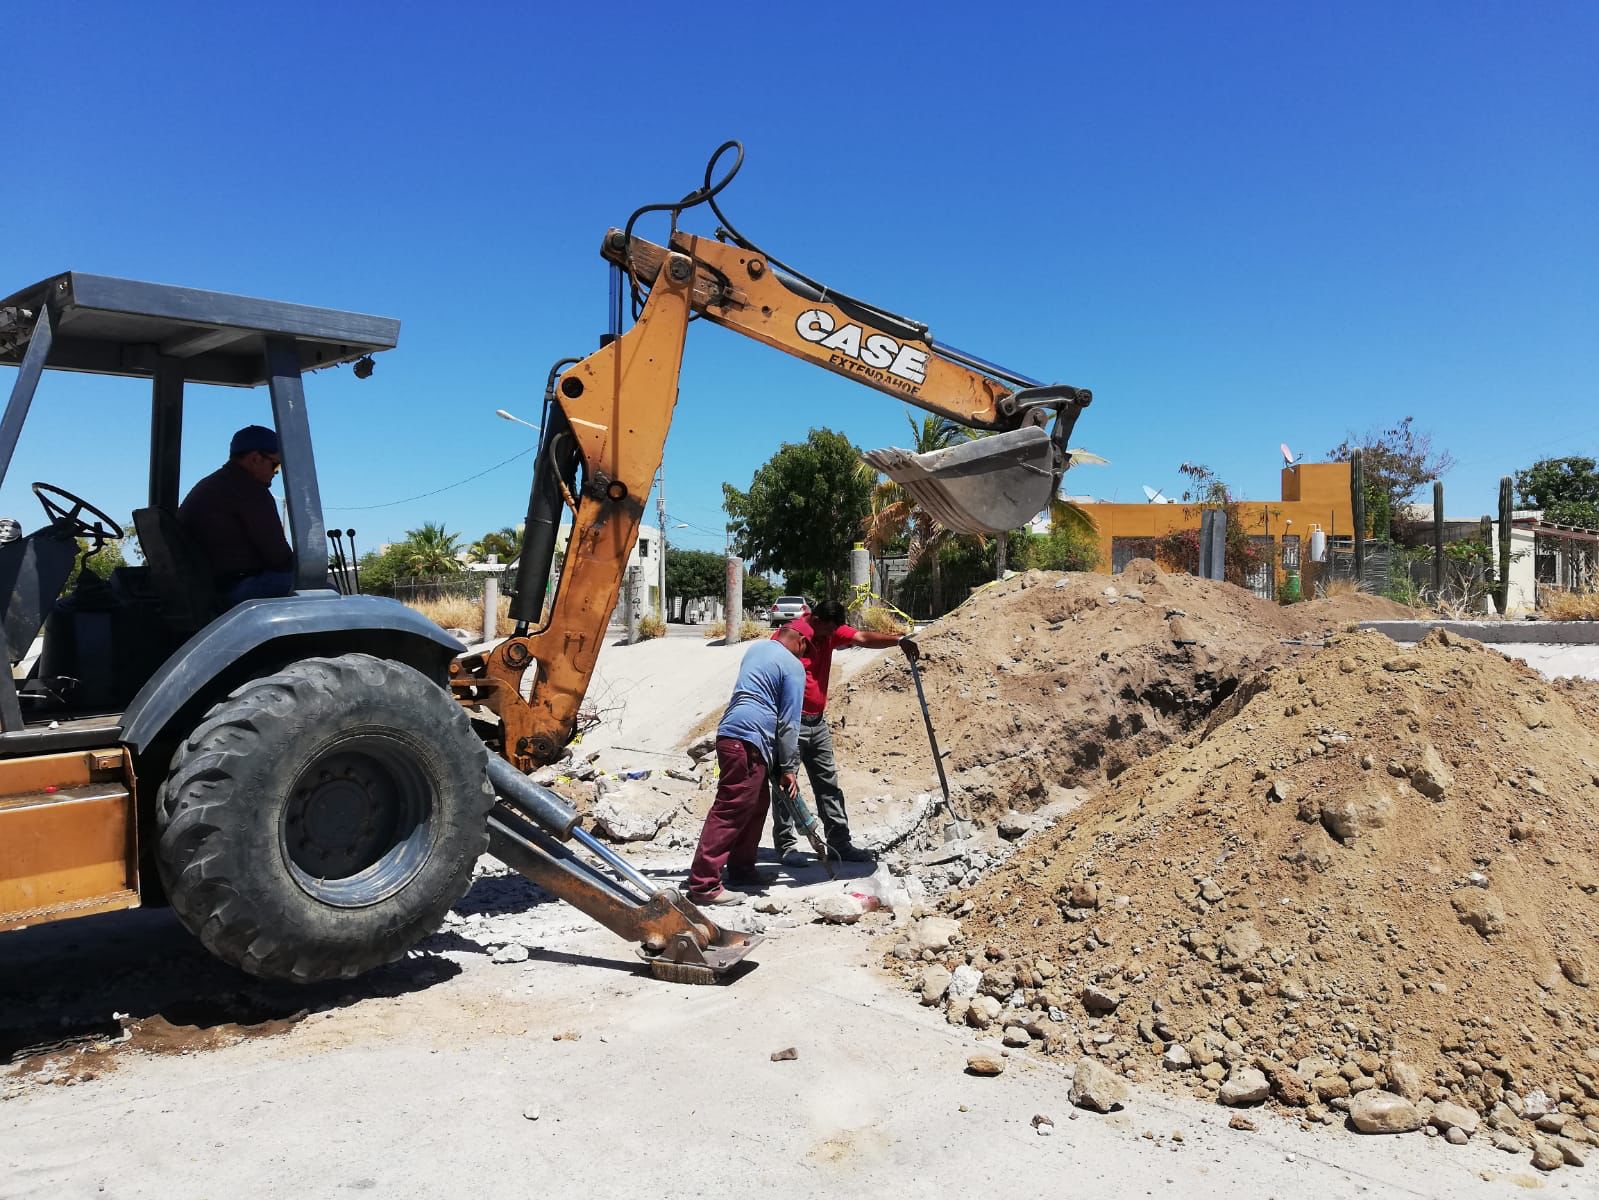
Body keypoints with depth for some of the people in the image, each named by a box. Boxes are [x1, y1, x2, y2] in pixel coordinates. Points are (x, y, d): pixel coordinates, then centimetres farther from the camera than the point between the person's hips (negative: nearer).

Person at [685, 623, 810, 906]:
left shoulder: (756, 648, 20)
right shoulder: (793, 667, -4)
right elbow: (789, 722, -7)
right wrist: (788, 768, 0)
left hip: (731, 732, 9)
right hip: (748, 741, -9)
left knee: (757, 804, 20)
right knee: (729, 811, -9)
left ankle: (741, 869, 27)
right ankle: (703, 884, -10)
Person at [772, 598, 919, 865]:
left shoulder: (830, 631, 6)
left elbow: (863, 638, -4)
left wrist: (898, 640, -19)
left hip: (817, 722, 8)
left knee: (828, 784, 10)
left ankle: (840, 843, 16)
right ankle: (786, 846, 9)